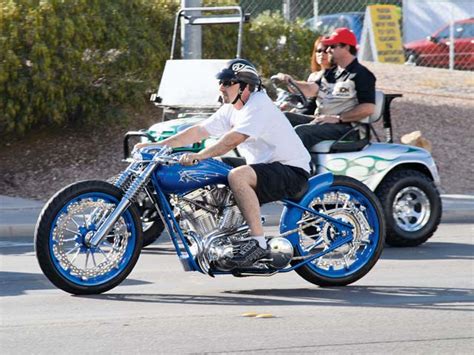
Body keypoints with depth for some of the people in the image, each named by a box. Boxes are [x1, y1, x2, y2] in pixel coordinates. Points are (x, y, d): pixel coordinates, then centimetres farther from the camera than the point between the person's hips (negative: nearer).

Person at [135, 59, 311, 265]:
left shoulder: (259, 105, -16)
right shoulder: (231, 110, 12)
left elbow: (234, 139, -29)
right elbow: (199, 131, 11)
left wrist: (201, 155, -37)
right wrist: (157, 146, 4)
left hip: (293, 171, -10)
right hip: (266, 167, 10)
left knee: (237, 176, -33)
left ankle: (258, 242, -32)